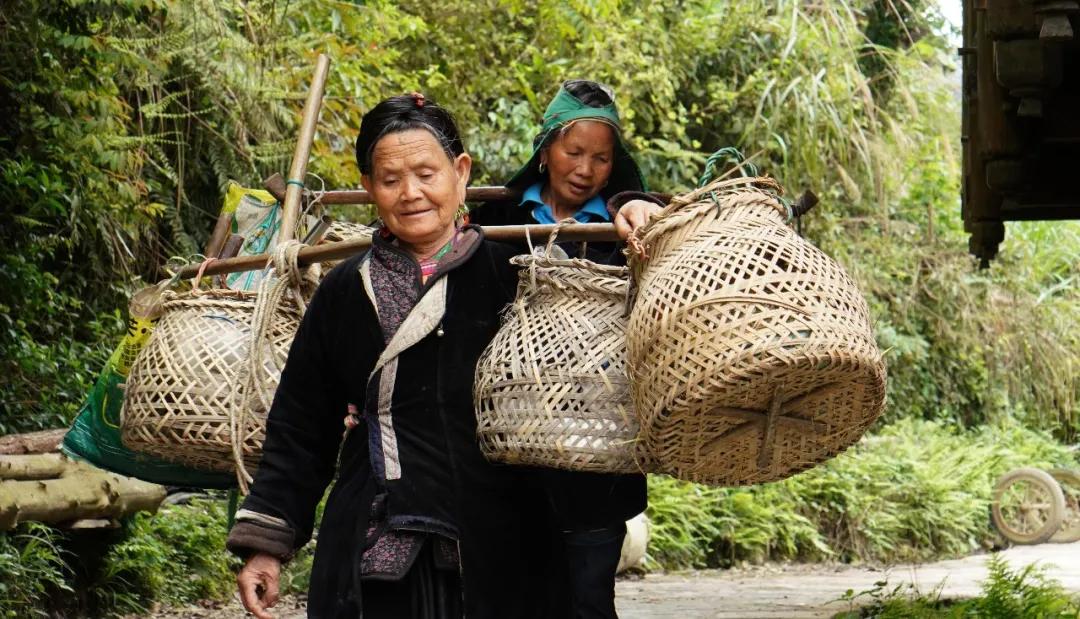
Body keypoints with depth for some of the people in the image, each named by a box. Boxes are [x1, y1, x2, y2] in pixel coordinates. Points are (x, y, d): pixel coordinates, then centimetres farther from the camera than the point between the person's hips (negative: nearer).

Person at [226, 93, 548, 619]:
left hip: (493, 555, -1)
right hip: (371, 553, 1)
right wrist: (265, 542, 6)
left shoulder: (508, 275, 4)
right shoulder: (345, 292, 9)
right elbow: (299, 430, 11)